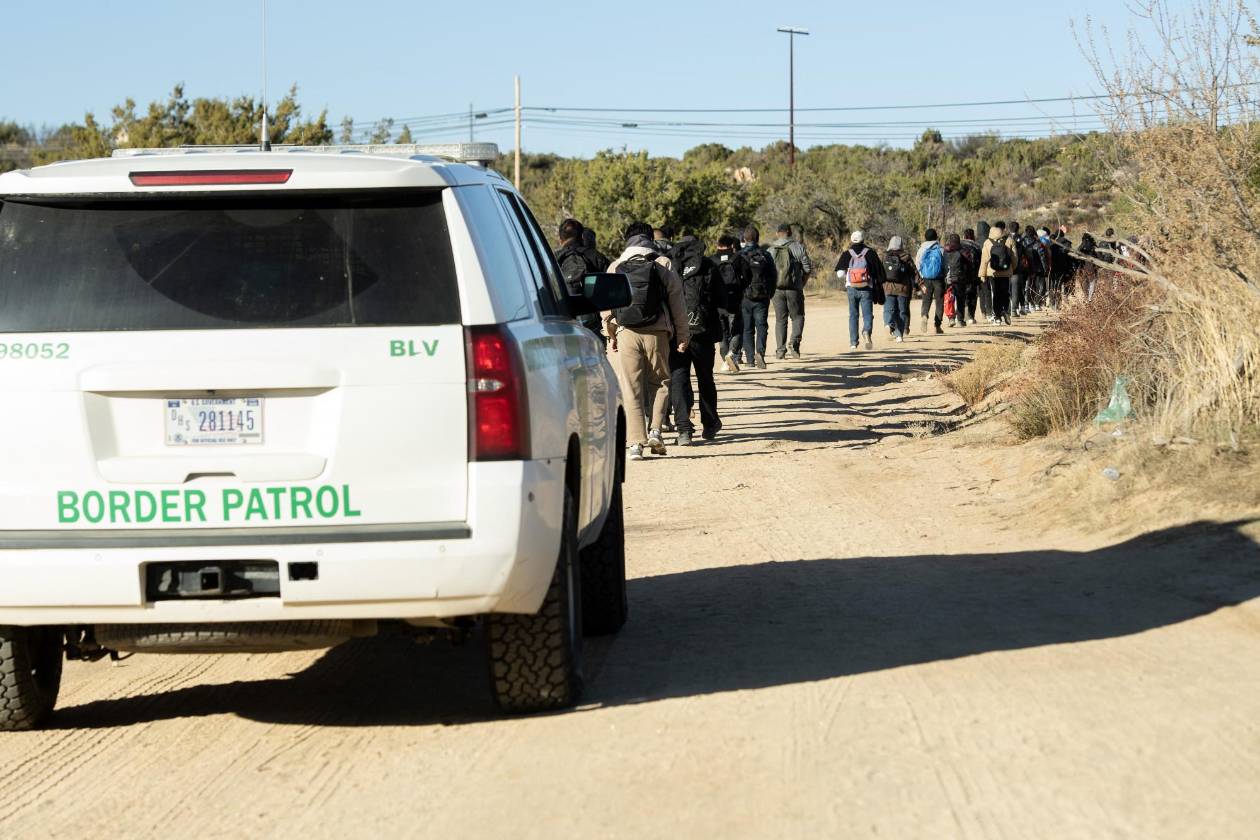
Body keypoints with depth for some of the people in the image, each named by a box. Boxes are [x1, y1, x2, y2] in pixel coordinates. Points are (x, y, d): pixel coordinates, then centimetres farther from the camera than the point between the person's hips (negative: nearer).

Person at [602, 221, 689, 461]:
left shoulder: (616, 268, 7)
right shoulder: (663, 264, 3)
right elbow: (677, 302, 2)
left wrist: (610, 335, 17)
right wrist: (681, 335, 8)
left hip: (627, 334, 0)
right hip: (657, 333, 0)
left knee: (631, 389, 4)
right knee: (659, 383, 16)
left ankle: (635, 443, -1)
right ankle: (655, 430, 0)